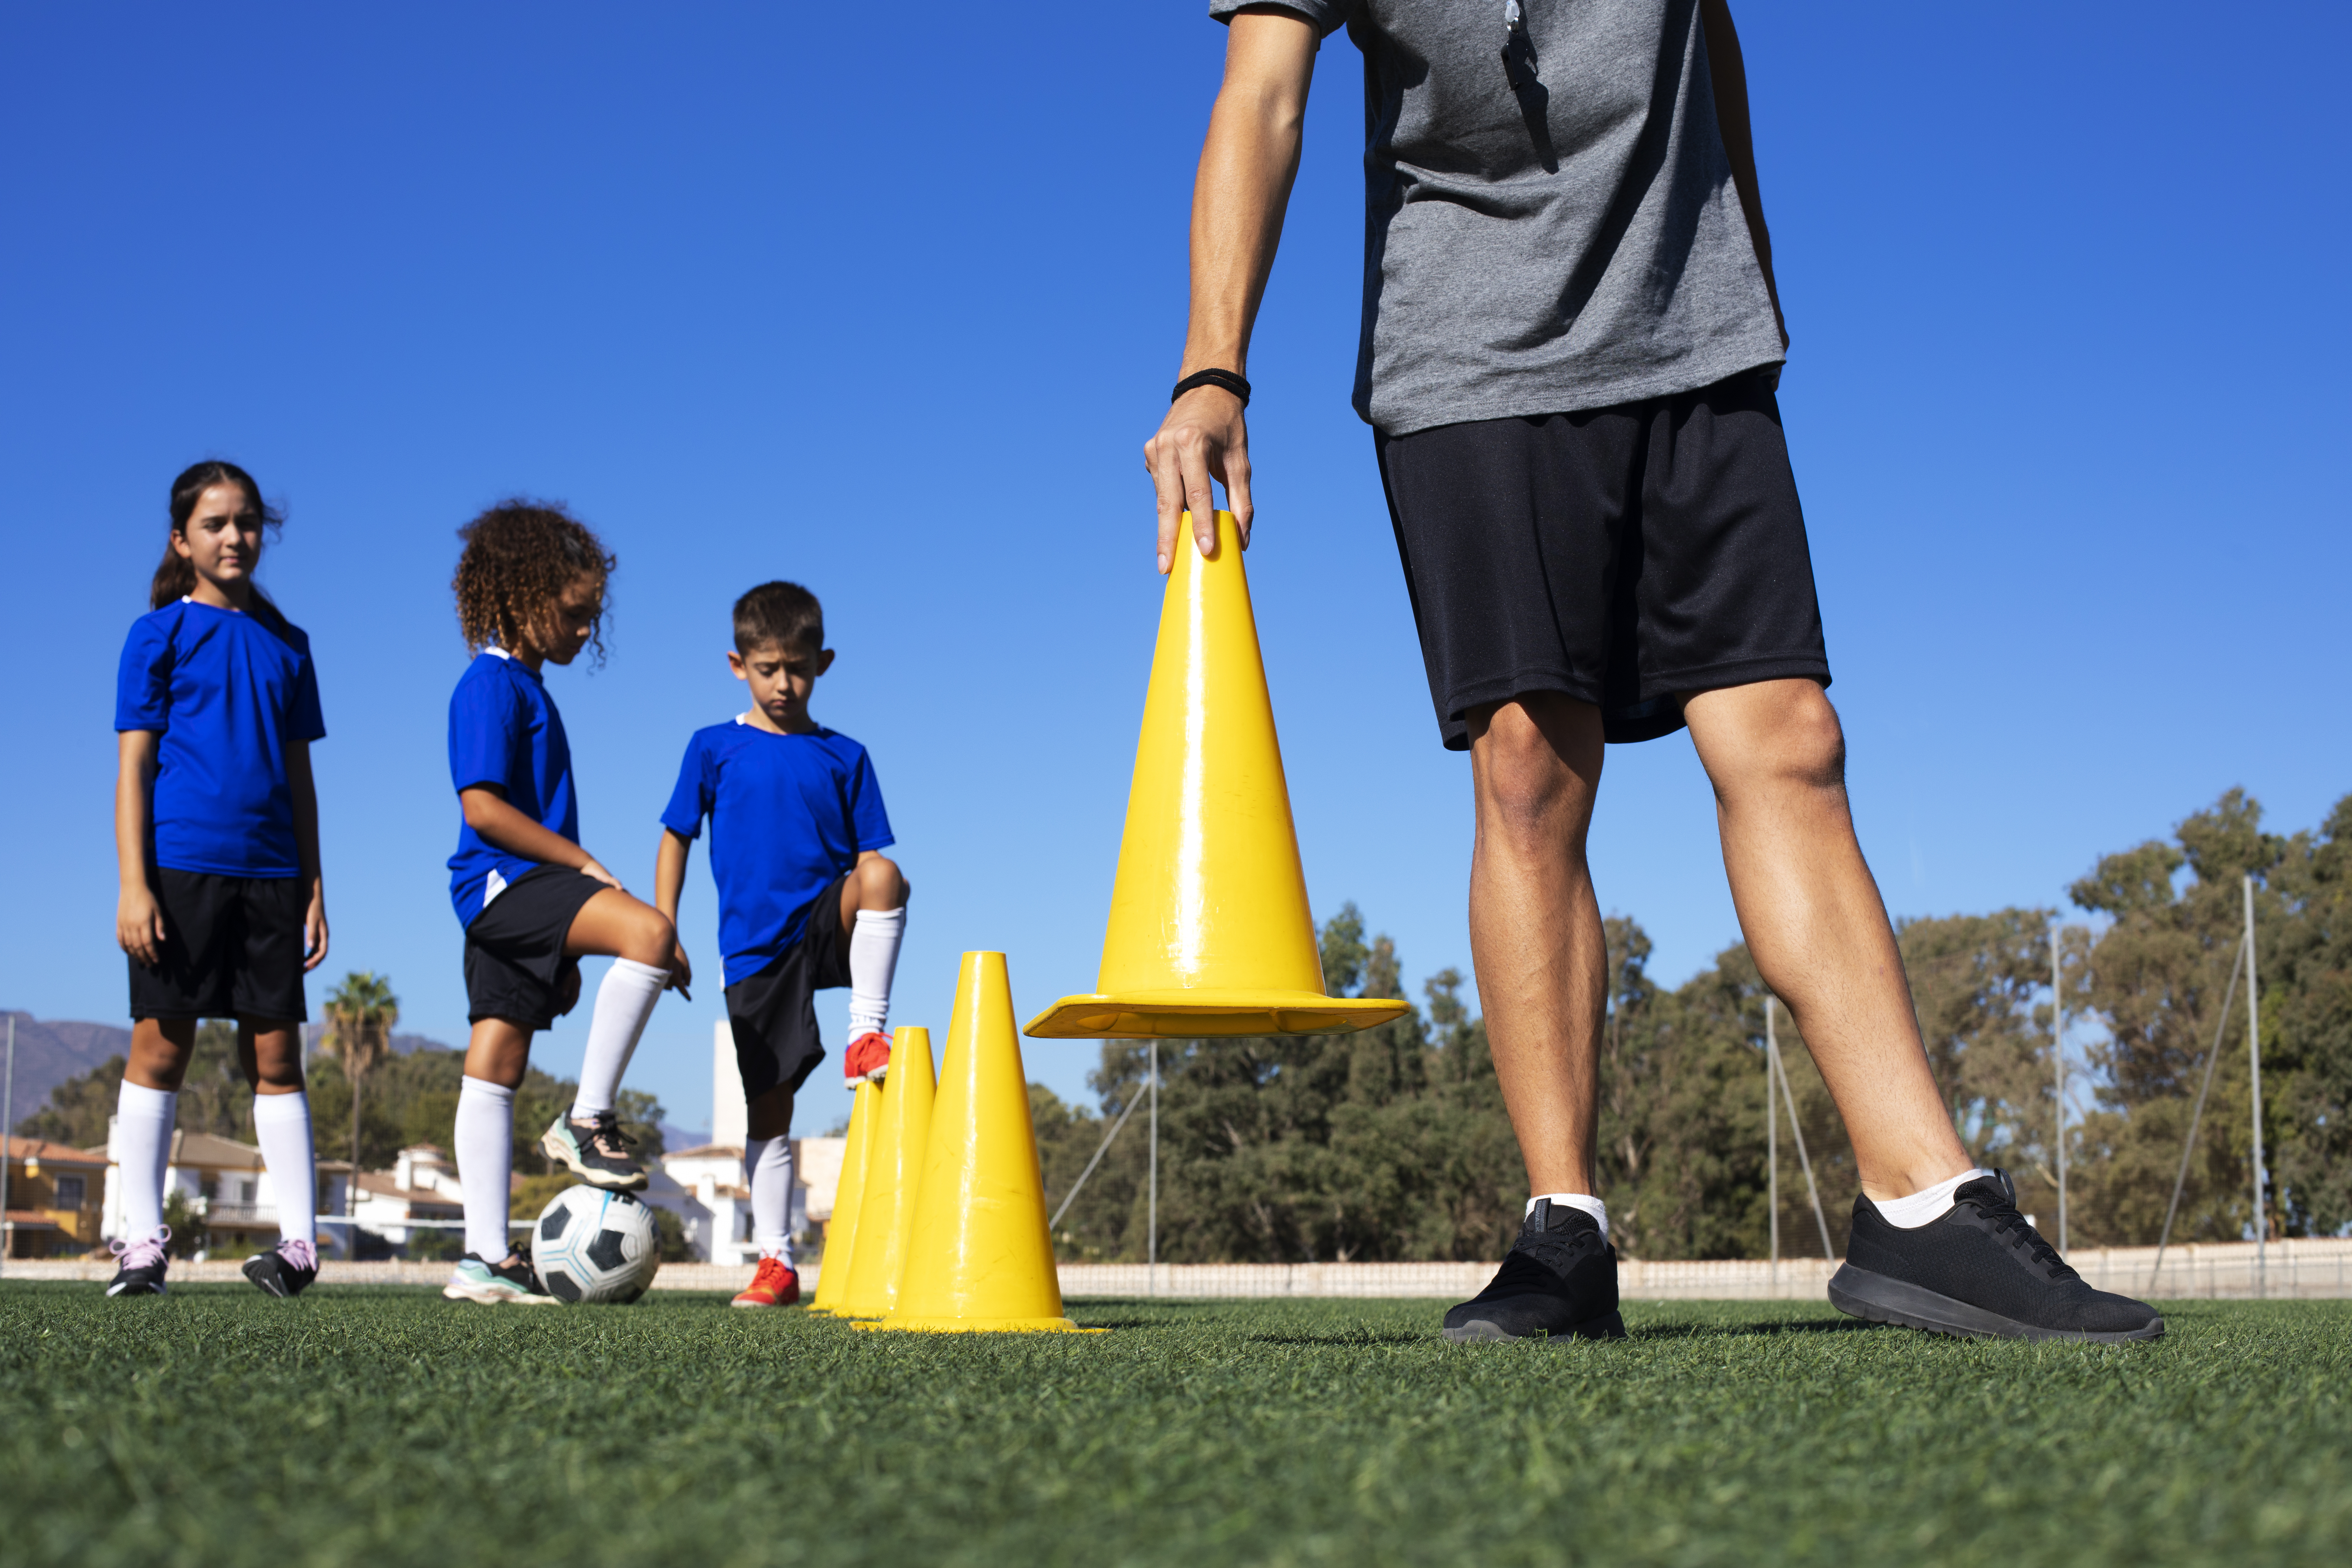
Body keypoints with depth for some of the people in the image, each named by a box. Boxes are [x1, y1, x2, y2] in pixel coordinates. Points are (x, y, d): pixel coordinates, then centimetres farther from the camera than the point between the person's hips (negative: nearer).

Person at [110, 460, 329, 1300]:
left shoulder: (285, 642, 14)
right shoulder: (160, 632, 2)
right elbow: (133, 764, -2)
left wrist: (313, 886, 11)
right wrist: (133, 884, -10)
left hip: (269, 872, 3)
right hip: (180, 866, -3)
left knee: (276, 1055, 3)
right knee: (161, 1047, -1)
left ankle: (299, 1238, 4)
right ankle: (142, 1240, 6)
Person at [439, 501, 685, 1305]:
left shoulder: (525, 687, 21)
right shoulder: (492, 684, -9)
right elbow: (482, 806, -19)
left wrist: (566, 942, 25)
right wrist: (586, 864, -14)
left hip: (518, 896, 10)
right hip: (501, 883, -10)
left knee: (495, 1064, 7)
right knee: (648, 930, -27)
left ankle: (486, 1258, 7)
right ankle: (587, 1119, -19)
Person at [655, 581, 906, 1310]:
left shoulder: (843, 757, 8)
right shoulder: (714, 749, 6)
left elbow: (871, 855, 8)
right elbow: (676, 839, 8)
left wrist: (876, 917, -8)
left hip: (830, 927, 0)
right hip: (756, 949, 0)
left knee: (881, 875, -33)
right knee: (768, 1108, 0)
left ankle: (867, 1035, -23)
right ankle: (775, 1263, 10)